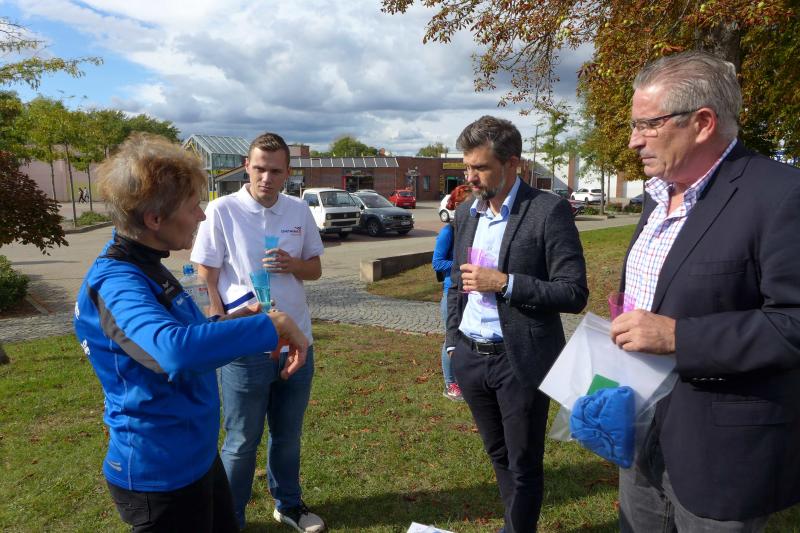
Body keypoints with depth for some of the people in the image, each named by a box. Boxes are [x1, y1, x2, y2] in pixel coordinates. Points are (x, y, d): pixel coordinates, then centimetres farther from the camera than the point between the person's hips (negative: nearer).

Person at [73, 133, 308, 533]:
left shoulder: (145, 269, 3)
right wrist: (273, 325, -37)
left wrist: (232, 320, 5)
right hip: (161, 474, -9)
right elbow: (175, 348, -46)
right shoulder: (114, 282, -26)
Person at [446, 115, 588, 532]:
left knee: (523, 465, 11)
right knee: (498, 455, 23)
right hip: (470, 357, 6)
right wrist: (453, 345, 10)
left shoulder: (548, 211, -13)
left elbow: (574, 293, -15)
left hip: (519, 361, -6)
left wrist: (505, 283, -22)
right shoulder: (465, 213, 6)